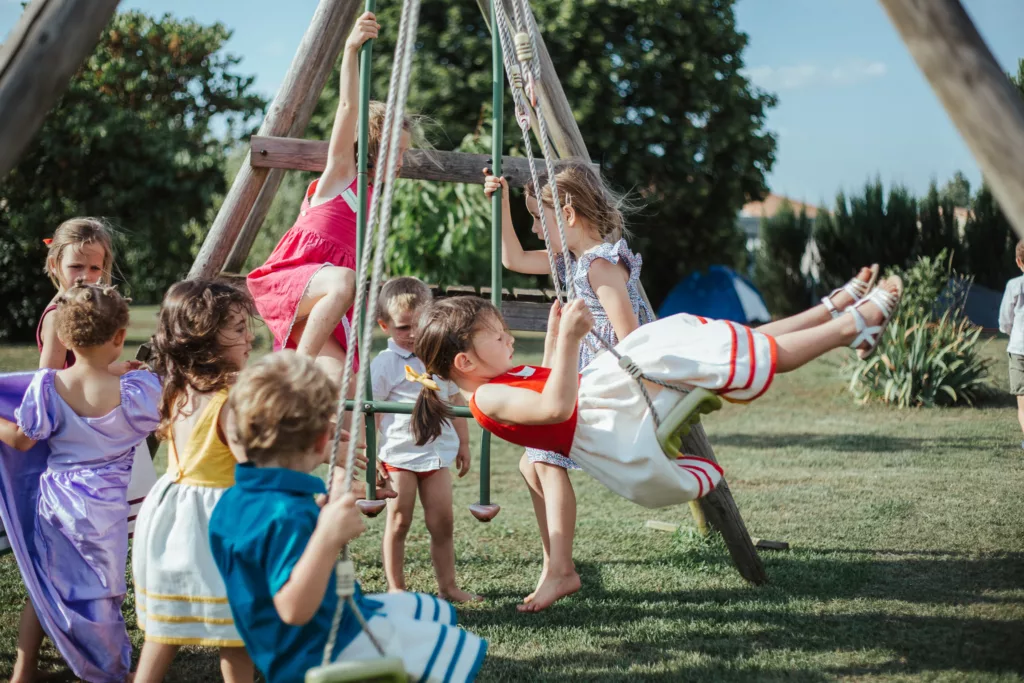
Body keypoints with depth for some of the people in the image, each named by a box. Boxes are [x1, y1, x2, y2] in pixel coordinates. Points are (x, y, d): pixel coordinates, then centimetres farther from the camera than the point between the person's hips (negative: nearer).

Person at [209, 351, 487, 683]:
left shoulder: (233, 502, 0)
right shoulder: (288, 516, -31)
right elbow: (294, 609, -39)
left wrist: (332, 506, 24)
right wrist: (327, 539, -49)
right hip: (326, 653, -10)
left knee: (433, 611, 24)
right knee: (462, 651, -7)